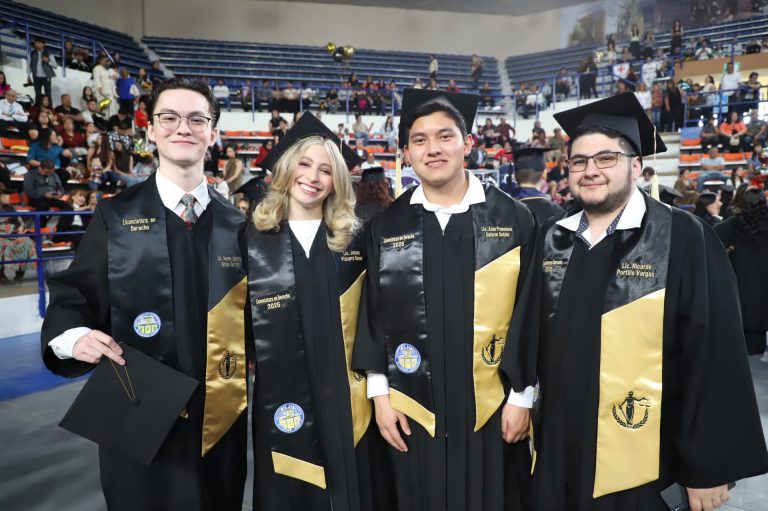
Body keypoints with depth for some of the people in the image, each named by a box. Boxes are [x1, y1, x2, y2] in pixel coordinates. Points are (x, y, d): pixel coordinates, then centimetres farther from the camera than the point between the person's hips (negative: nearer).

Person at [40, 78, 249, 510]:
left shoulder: (236, 224, 2)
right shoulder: (115, 216, -2)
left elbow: (252, 308, 7)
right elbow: (71, 297, 1)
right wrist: (73, 336, -19)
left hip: (222, 413, 2)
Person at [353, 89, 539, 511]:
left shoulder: (513, 220, -4)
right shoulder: (385, 227, 0)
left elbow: (528, 314, -2)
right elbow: (373, 315, 2)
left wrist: (521, 396, -3)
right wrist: (380, 394, 0)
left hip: (492, 408, -1)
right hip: (413, 408, 1)